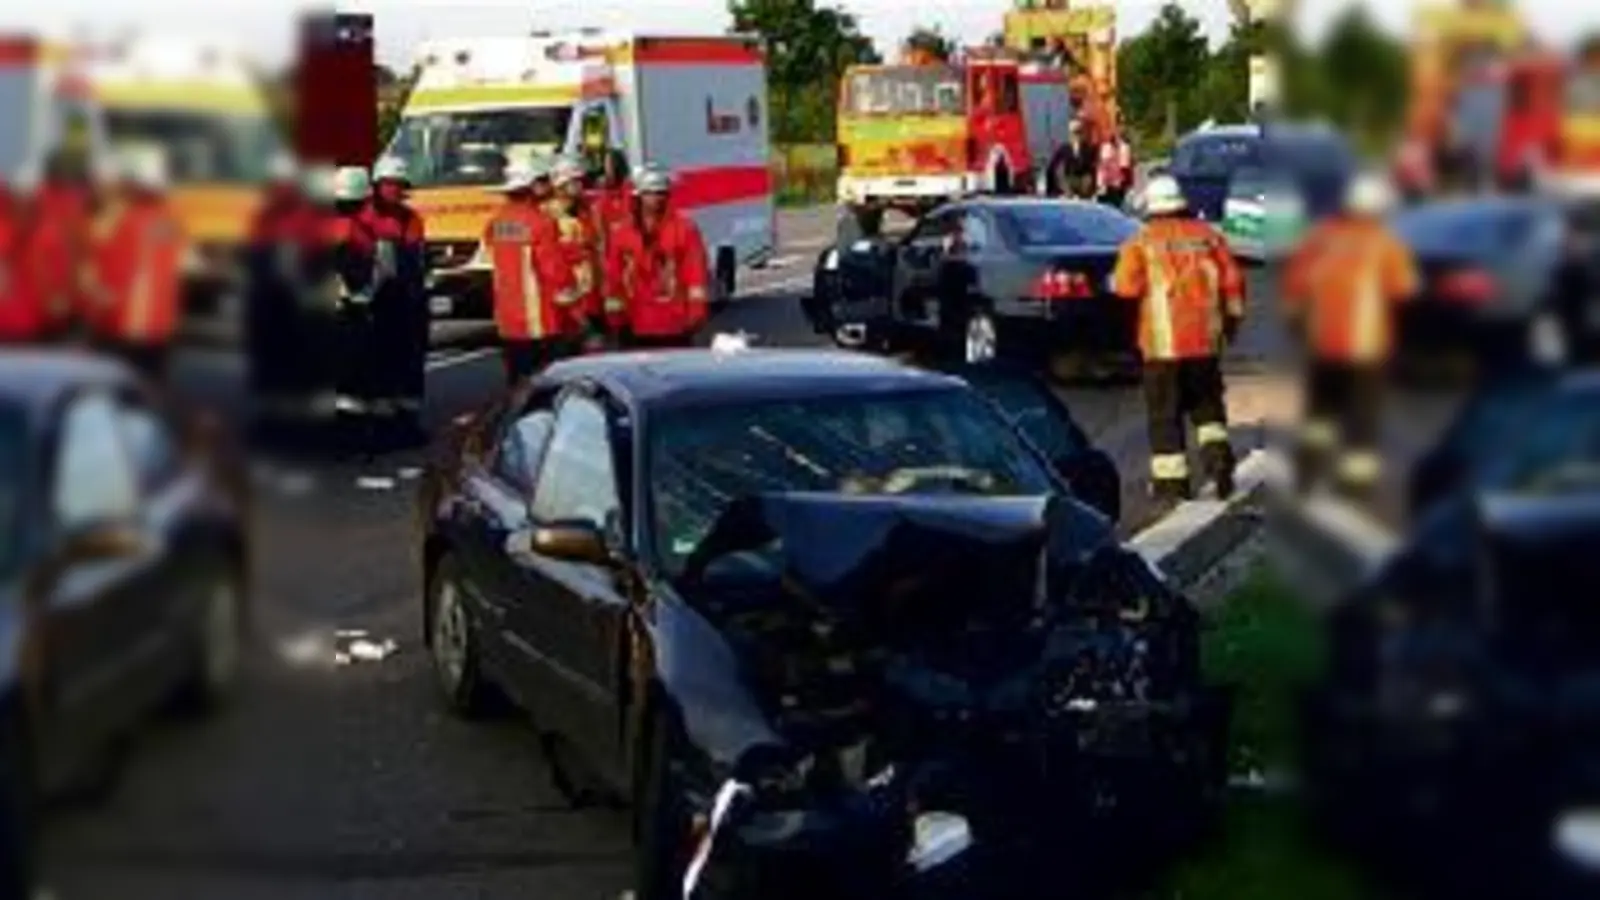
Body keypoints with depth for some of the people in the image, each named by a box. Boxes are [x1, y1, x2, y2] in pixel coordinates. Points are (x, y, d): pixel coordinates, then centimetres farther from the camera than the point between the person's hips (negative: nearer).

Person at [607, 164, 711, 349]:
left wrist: (696, 310, -11)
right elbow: (614, 276, 9)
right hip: (638, 326, 3)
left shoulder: (684, 228, -3)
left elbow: (696, 271, -6)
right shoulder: (623, 232, 6)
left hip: (675, 325, -3)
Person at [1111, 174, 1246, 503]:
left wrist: (1114, 281, 6)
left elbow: (1127, 286, -16)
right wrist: (1233, 317, 17)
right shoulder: (1208, 236, 6)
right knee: (1207, 403, 19)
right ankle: (1216, 450, -4)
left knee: (1165, 414, 5)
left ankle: (1171, 480, 4)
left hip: (1163, 343, -3)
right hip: (1205, 339, 3)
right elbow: (1232, 281, 5)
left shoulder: (1141, 242, -5)